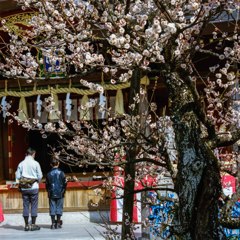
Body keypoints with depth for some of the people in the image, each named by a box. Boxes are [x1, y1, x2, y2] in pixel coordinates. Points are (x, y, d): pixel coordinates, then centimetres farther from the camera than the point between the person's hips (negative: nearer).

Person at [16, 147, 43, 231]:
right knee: (34, 206, 3)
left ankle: (26, 225, 8)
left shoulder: (21, 164, 2)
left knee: (25, 206, 6)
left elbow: (17, 177, 2)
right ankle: (33, 225, 4)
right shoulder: (35, 163, -6)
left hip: (24, 188, 3)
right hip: (34, 188, -3)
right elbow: (40, 176, -5)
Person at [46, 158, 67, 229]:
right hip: (60, 194, -1)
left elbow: (47, 185, 4)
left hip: (51, 194, 1)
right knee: (59, 207, 4)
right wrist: (63, 191, 15)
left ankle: (53, 223, 1)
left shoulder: (49, 174, -1)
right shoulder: (61, 173, -5)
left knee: (52, 208, 3)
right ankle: (58, 223, 4)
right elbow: (65, 184, 0)